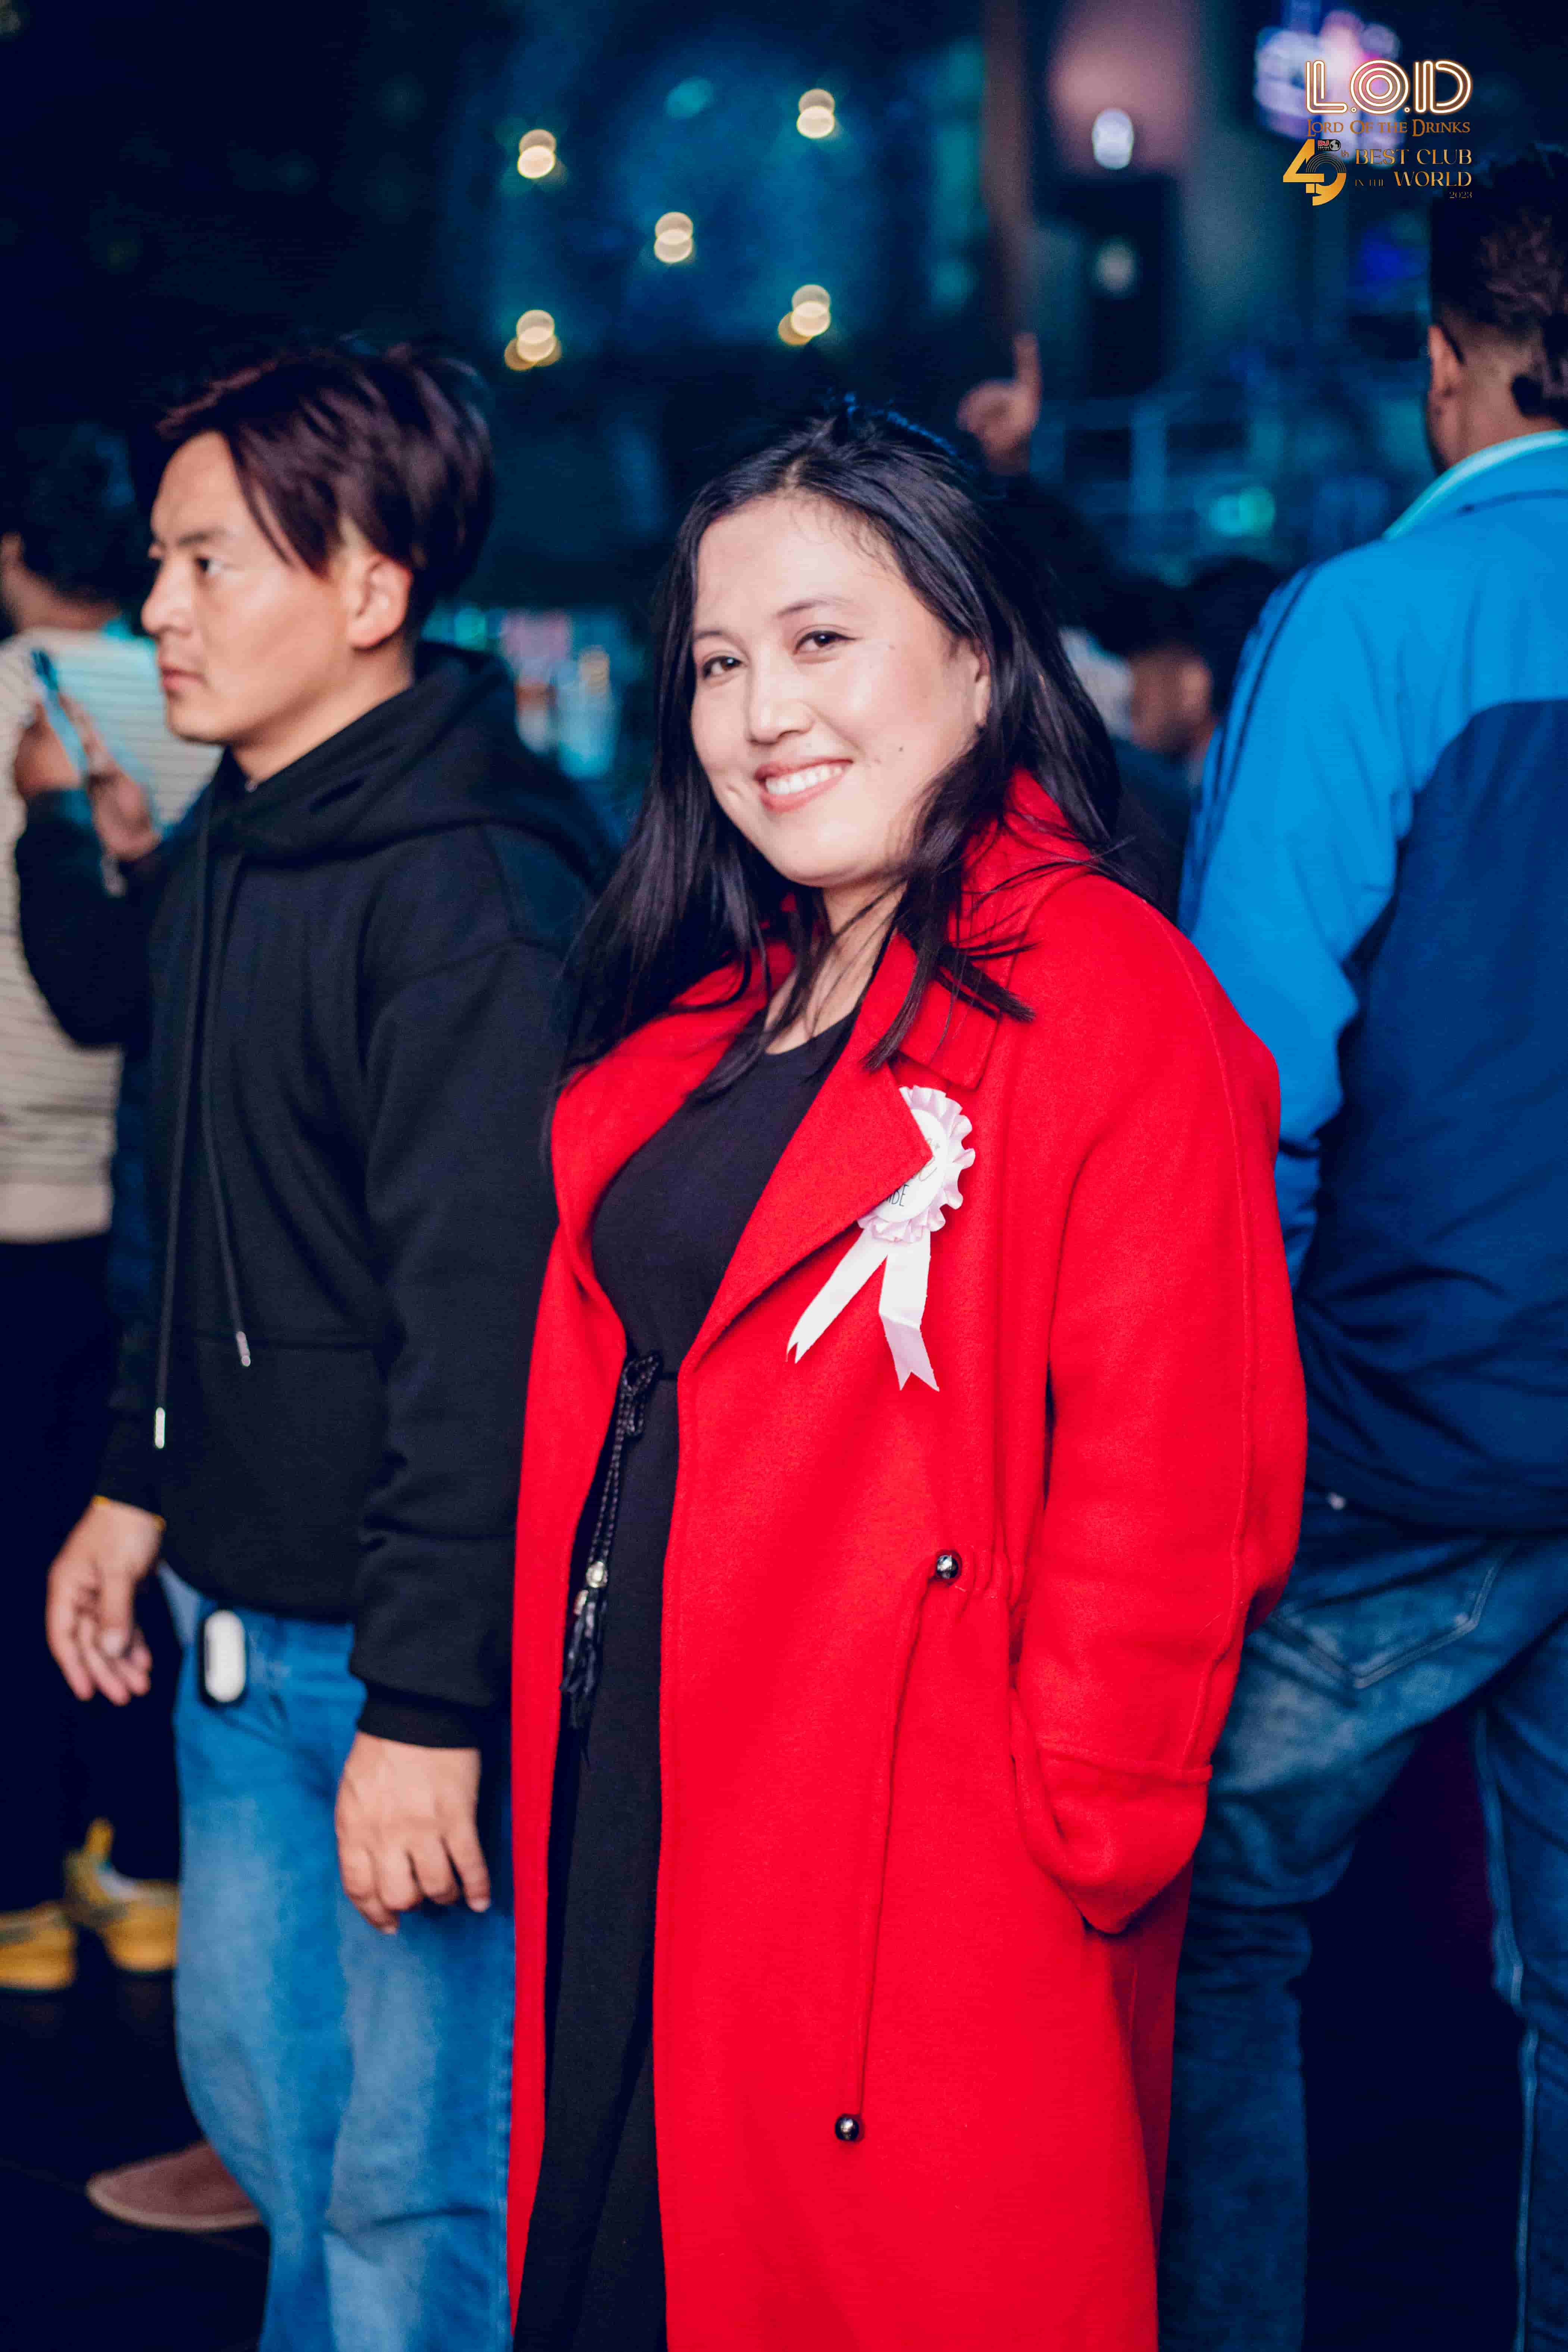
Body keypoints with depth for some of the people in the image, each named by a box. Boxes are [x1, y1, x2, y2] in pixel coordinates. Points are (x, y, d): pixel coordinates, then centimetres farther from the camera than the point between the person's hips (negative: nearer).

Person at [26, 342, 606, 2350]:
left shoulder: (470, 891, -19)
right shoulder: (226, 857, 11)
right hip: (241, 1615, 9)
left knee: (415, 2180, 2)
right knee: (251, 2067, 23)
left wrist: (427, 1706, -23)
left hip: (416, 1651, -9)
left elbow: (484, 1331, -23)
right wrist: (140, 1489, 22)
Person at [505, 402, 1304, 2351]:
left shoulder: (1113, 1003, -14)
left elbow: (1163, 1486, -18)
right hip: (629, 1834, 8)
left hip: (931, 1906, -8)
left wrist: (1072, 1833, -16)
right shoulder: (709, 1006, 12)